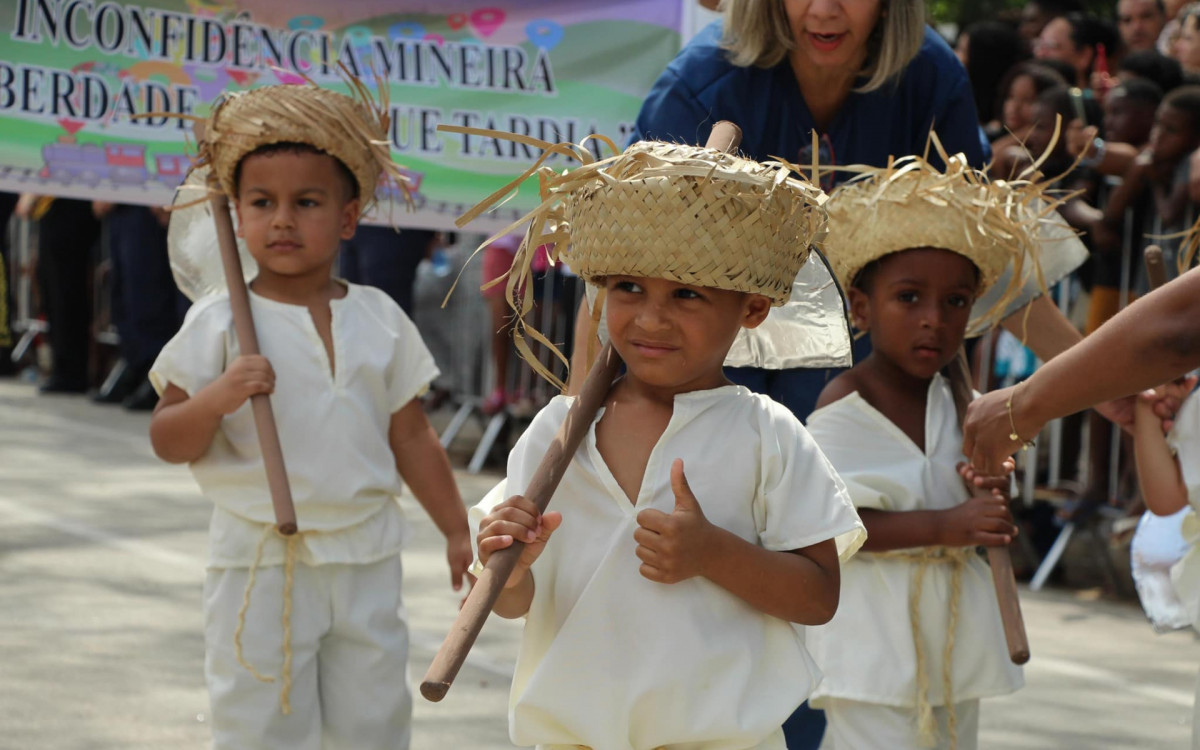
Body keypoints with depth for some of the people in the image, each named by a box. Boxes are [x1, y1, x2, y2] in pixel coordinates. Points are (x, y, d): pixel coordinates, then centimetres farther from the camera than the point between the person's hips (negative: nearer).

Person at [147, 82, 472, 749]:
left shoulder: (380, 320, 4)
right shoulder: (220, 324, -6)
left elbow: (412, 439, 11)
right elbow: (169, 442, -6)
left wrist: (458, 532, 12)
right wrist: (215, 400, -25)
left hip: (367, 562, 3)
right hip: (260, 563, -3)